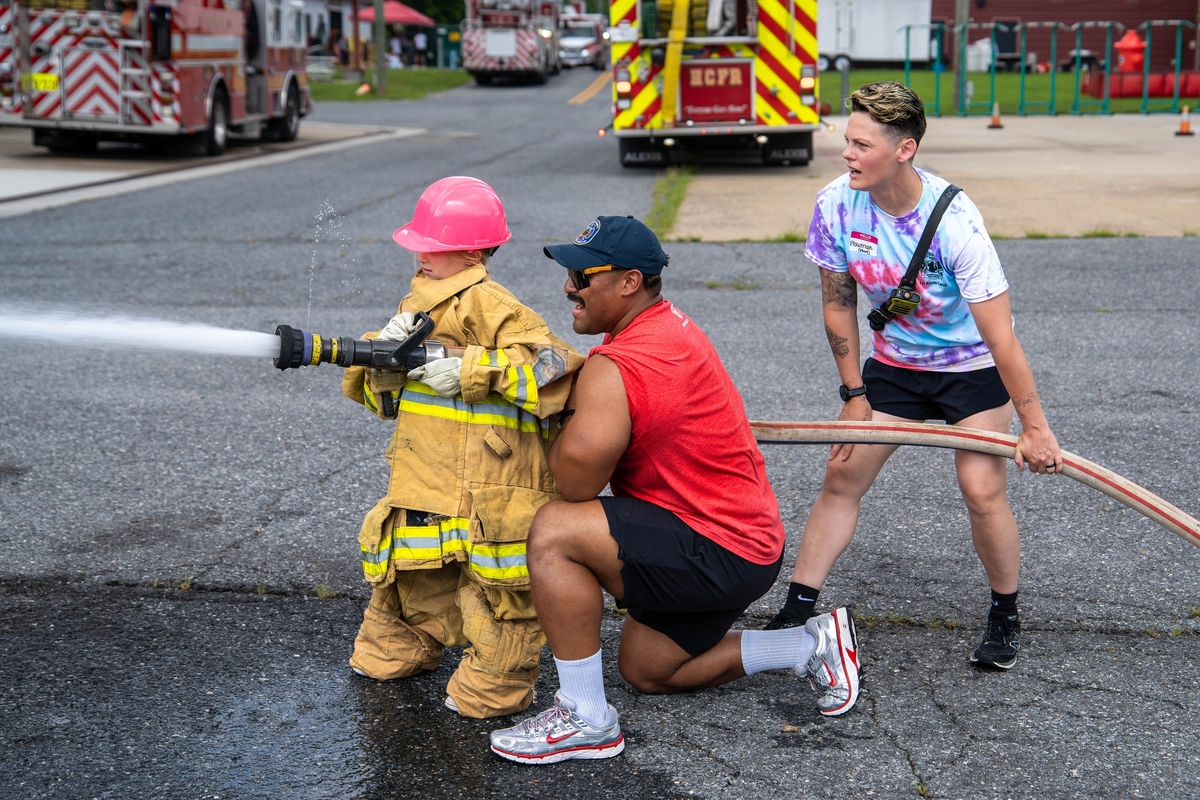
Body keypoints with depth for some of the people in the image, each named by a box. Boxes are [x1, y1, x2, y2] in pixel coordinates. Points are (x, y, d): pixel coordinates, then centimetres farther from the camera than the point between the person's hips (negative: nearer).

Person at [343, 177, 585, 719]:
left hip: (490, 482, -8)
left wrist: (469, 369, -22)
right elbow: (384, 400, 17)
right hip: (423, 474, 8)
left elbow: (553, 365, -21)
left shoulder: (488, 306, -10)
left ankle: (493, 689, 13)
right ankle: (393, 653, 39)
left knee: (492, 584, -1)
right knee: (410, 567, 18)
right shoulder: (418, 305, 18)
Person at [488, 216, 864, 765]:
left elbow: (577, 482, -23)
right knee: (644, 672, 24)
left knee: (553, 532, -22)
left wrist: (567, 413, -6)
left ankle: (586, 719, -12)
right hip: (750, 539, 11)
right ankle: (813, 646, 25)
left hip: (720, 555, -11)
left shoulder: (616, 369, -24)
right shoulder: (672, 325, 7)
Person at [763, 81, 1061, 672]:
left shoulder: (954, 222, -30)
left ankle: (1005, 616, 12)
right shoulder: (836, 205, -17)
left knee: (981, 490, -13)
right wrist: (853, 392, 0)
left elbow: (999, 335, -27)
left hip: (973, 366, -4)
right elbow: (838, 303, -2)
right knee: (841, 476, -2)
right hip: (893, 363, 4)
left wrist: (1033, 426, -23)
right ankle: (795, 613, 6)